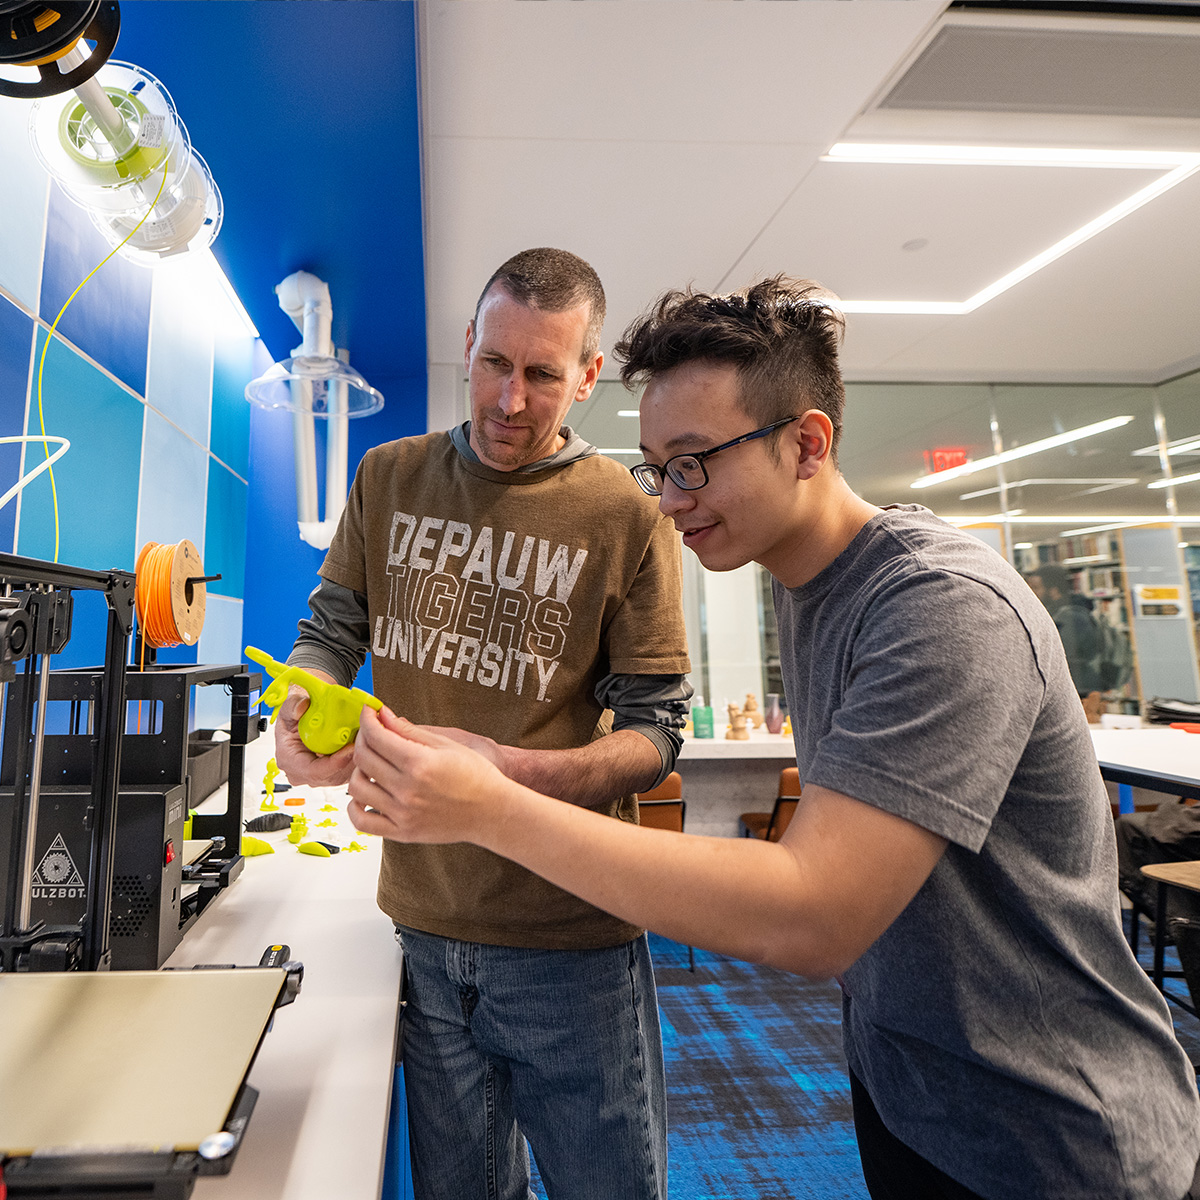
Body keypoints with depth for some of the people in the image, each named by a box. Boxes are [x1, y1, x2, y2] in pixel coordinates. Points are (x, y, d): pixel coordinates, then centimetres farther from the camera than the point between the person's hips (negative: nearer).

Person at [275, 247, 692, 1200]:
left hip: (572, 935, -3)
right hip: (423, 918, 4)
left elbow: (653, 732, -10)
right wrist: (303, 706, -17)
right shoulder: (390, 477, 2)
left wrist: (512, 772, -28)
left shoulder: (629, 517, -10)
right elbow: (331, 629, 7)